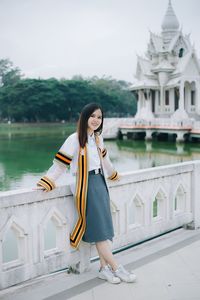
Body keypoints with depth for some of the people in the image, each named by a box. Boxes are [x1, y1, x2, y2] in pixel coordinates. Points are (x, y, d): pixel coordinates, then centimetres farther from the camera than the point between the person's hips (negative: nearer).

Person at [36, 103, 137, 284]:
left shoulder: (98, 137, 9)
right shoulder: (75, 139, -12)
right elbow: (60, 162, -12)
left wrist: (113, 174, 37)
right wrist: (48, 183, -14)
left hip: (100, 183, 7)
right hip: (86, 186, -7)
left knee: (104, 227, 5)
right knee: (98, 229, -3)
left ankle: (104, 268, 12)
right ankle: (117, 268, 1)